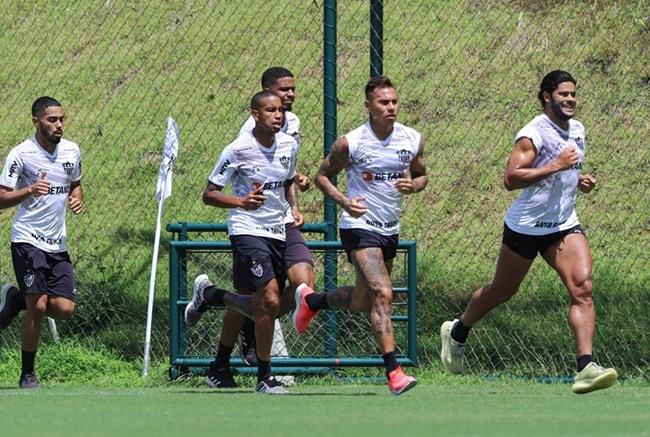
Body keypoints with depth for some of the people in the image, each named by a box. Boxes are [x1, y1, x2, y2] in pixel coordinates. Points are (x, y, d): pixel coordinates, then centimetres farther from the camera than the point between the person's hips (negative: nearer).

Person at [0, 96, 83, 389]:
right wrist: (29, 191, -28)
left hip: (57, 244, 6)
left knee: (64, 308, -6)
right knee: (38, 307, -14)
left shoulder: (71, 151, 8)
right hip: (27, 241, -6)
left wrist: (77, 199, 2)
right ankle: (28, 374, 3)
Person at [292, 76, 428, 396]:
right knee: (382, 295, -22)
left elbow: (422, 176, 15)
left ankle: (310, 301, 48)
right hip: (359, 227, -6)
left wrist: (413, 185, -9)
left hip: (391, 230, 6)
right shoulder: (350, 143, -13)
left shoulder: (412, 140, 0)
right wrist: (343, 201, -18)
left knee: (363, 302, 19)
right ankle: (393, 373, -24)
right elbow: (322, 176, -1)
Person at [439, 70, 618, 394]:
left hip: (564, 225, 6)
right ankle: (457, 332, 41)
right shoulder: (534, 133, -16)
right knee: (502, 291, 12)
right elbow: (511, 178, -26)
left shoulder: (577, 130, 9)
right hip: (526, 226, -6)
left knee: (582, 288, -16)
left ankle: (585, 368, -23)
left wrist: (580, 181, 6)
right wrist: (555, 166, -29)